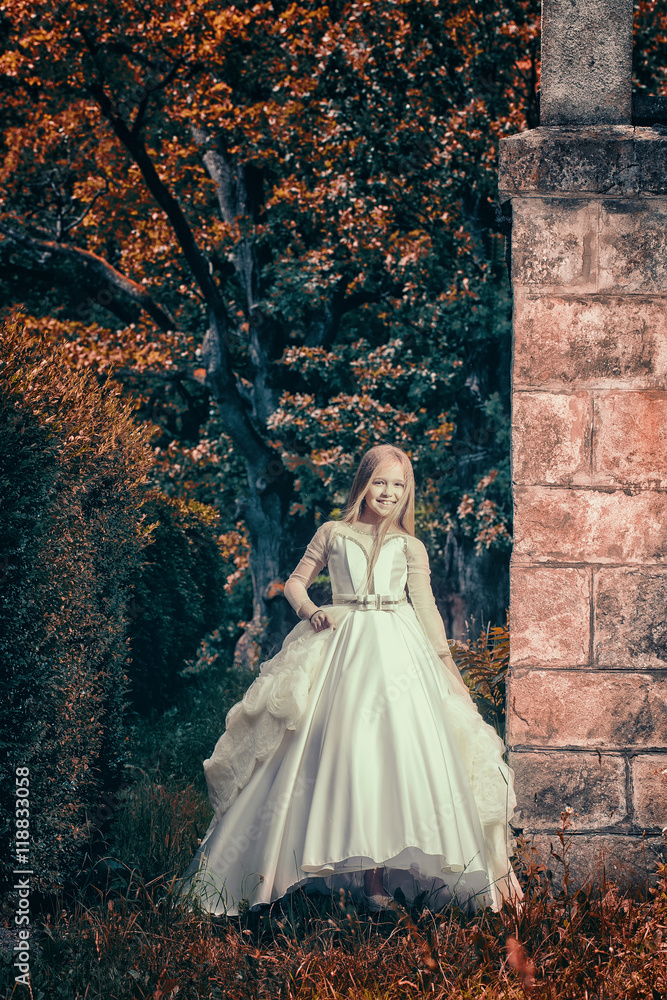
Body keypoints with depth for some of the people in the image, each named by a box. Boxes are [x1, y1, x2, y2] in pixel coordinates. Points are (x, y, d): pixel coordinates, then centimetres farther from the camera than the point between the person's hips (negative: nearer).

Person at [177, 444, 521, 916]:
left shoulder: (411, 547, 15)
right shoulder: (333, 534, 13)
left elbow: (426, 607, 13)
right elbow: (296, 581, 17)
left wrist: (446, 663, 7)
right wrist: (310, 610, -3)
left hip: (400, 651, 1)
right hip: (346, 649, -1)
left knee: (403, 747, -12)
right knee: (346, 750, -10)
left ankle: (385, 871, -9)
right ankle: (365, 872, -8)